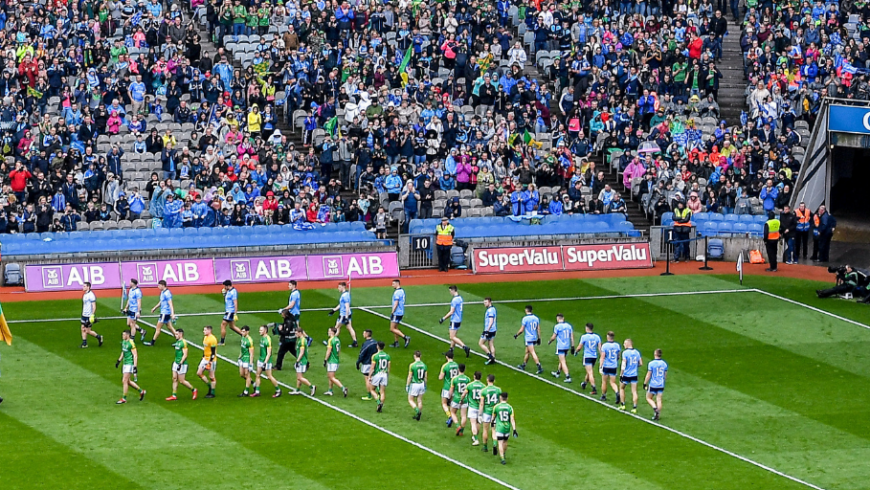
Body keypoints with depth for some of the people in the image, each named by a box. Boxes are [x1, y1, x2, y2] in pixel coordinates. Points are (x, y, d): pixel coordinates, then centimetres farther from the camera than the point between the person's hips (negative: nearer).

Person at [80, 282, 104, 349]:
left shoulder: (91, 295, -15)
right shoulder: (84, 295, 11)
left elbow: (94, 306, -17)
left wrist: (92, 315, -21)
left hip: (89, 316, -8)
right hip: (84, 315, 8)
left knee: (88, 331, -4)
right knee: (83, 329, 5)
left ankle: (99, 337, 14)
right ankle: (84, 344, 11)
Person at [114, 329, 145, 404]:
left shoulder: (131, 343, -16)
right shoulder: (123, 342, 11)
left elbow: (135, 355, -18)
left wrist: (135, 366, -22)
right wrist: (119, 361, 27)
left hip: (130, 364, -9)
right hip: (125, 363, 9)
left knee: (124, 381, -9)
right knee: (128, 381, 13)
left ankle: (124, 399, -2)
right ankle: (141, 391, 29)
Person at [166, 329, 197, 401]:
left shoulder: (183, 343, -18)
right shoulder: (177, 342, 11)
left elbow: (185, 355, -22)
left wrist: (180, 363, -25)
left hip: (182, 364, -9)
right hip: (176, 363, 9)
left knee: (181, 381, -3)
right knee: (174, 379, 6)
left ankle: (193, 390, 15)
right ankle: (174, 395, 9)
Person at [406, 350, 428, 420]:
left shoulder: (412, 365, -15)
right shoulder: (424, 365, 0)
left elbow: (409, 377, -12)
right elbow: (426, 377, 6)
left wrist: (407, 386, -2)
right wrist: (425, 385, 19)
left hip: (414, 385, -5)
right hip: (421, 384, 5)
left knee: (410, 400, 7)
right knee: (419, 401, 13)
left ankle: (417, 411, -15)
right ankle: (418, 415, 18)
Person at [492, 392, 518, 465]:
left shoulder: (496, 407, -7)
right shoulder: (510, 407, -6)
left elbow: (493, 416, 11)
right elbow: (512, 419, -9)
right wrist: (514, 430, -8)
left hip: (499, 428, -2)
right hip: (507, 428, 2)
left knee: (500, 443, -3)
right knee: (505, 442, 22)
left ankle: (502, 458, -15)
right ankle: (503, 455, 40)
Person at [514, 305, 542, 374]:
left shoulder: (525, 319, -14)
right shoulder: (536, 318, 4)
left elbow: (521, 330, -11)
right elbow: (538, 329, 8)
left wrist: (516, 335, 6)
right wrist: (539, 338, 16)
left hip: (529, 338, -7)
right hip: (535, 337, 7)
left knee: (532, 353, -8)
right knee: (527, 352, 21)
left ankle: (539, 367, -16)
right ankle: (523, 365, 34)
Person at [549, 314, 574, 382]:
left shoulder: (557, 327, -12)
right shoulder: (569, 326, 3)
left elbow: (553, 337, -7)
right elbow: (572, 336, 4)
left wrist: (549, 342, 14)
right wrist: (572, 346, 10)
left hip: (560, 347, -6)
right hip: (567, 346, 6)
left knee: (563, 362, -5)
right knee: (562, 360, 24)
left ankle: (568, 377, -13)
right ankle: (558, 373, 42)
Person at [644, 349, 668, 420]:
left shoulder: (651, 363, -12)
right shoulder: (664, 363, 3)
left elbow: (648, 375, -11)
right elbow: (665, 376, 11)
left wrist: (645, 384, -2)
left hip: (653, 385, -4)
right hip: (661, 385, 4)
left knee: (648, 398, 11)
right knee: (659, 400, 8)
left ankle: (655, 409, -10)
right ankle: (658, 415, 6)